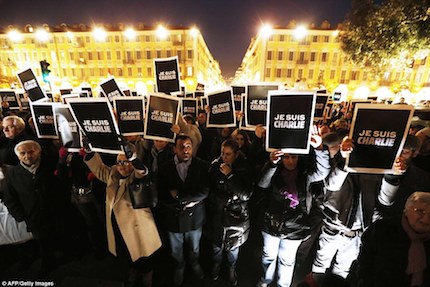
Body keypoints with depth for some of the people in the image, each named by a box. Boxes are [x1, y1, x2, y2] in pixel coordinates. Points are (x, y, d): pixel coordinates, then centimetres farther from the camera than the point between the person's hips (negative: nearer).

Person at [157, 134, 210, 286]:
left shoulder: (201, 166, -16)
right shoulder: (165, 168, -15)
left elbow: (204, 192, -21)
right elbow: (162, 197, -17)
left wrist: (179, 197, -24)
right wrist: (187, 201, -22)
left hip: (194, 216, 0)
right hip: (173, 216, 0)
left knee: (194, 247, 28)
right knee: (176, 249, 27)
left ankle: (194, 263, 60)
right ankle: (179, 267, 59)